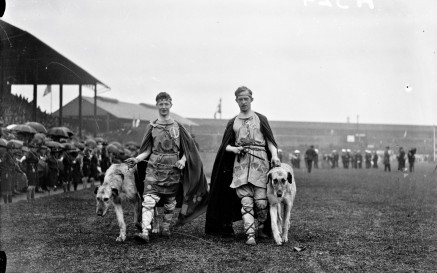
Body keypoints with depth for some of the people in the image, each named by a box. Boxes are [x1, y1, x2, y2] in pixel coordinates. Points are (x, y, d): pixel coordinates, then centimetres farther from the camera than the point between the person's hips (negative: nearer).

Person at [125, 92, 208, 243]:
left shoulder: (178, 127, 6)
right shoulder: (151, 127, 7)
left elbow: (188, 149, 10)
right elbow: (147, 150, 8)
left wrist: (183, 160, -8)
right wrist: (136, 159, -8)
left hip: (173, 169, 1)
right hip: (153, 168, -1)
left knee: (170, 201, 8)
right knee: (148, 200, -14)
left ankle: (166, 227, 28)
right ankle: (145, 232, -22)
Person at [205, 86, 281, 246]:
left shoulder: (260, 119, 12)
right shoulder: (232, 123, 16)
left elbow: (270, 141, 7)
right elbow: (225, 145, 14)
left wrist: (274, 155, -11)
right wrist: (234, 149, -8)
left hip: (260, 162, -1)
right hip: (240, 163, 1)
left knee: (261, 200, -6)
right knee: (245, 200, -10)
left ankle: (262, 227, 19)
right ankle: (250, 235, -16)